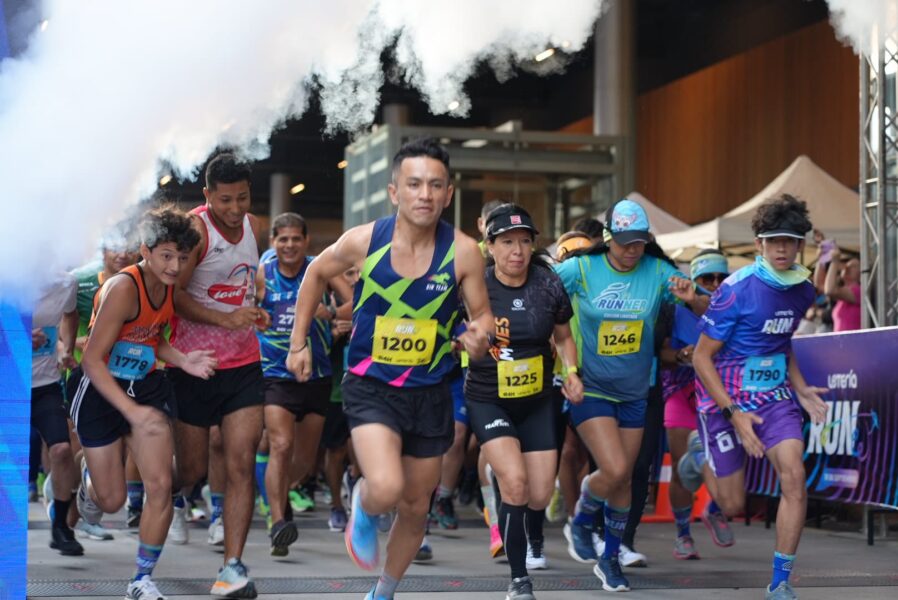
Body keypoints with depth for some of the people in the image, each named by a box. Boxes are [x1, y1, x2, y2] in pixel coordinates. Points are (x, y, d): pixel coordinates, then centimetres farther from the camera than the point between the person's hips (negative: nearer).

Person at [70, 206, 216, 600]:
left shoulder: (171, 287, -4)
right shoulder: (123, 288, -26)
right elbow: (92, 360, -26)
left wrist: (183, 360, -7)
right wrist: (131, 411, -32)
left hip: (147, 388, 5)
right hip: (102, 391, -5)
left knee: (161, 486, -8)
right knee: (111, 501, 6)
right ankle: (88, 474, 45)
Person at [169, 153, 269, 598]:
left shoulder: (253, 227, 7)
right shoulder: (194, 229, -14)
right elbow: (173, 294, -18)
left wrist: (253, 311, 9)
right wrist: (225, 319, -26)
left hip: (243, 363, 4)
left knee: (242, 465, -7)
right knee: (193, 468, 8)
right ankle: (176, 495, 45)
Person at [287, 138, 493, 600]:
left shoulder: (462, 251, -13)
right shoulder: (363, 240, -13)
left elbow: (482, 314, -2)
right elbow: (316, 274, 7)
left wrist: (478, 336, -26)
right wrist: (298, 343, 8)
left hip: (430, 392, 3)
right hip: (371, 387, -2)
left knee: (415, 508, 15)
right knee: (386, 489, -26)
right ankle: (363, 508, 12)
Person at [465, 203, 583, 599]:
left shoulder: (548, 285, -6)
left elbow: (563, 336, 10)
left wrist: (571, 370, -7)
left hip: (537, 402, 3)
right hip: (488, 400, -3)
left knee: (540, 494, 2)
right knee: (515, 481, -21)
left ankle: (534, 541, 42)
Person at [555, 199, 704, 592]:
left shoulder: (658, 272, -7)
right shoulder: (581, 269, -12)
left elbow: (708, 311, -5)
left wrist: (691, 298, -28)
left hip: (634, 392, 3)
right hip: (590, 388, -3)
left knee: (623, 478, 11)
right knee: (614, 470, -16)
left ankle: (610, 556, 30)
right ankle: (580, 525, 15)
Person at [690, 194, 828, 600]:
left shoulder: (802, 290, 0)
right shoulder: (737, 289, -19)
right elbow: (702, 357, -15)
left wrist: (801, 389, 7)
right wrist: (734, 413, -20)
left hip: (775, 395, 4)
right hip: (727, 398, -4)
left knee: (794, 476, -18)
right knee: (733, 506, 4)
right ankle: (702, 459, 41)